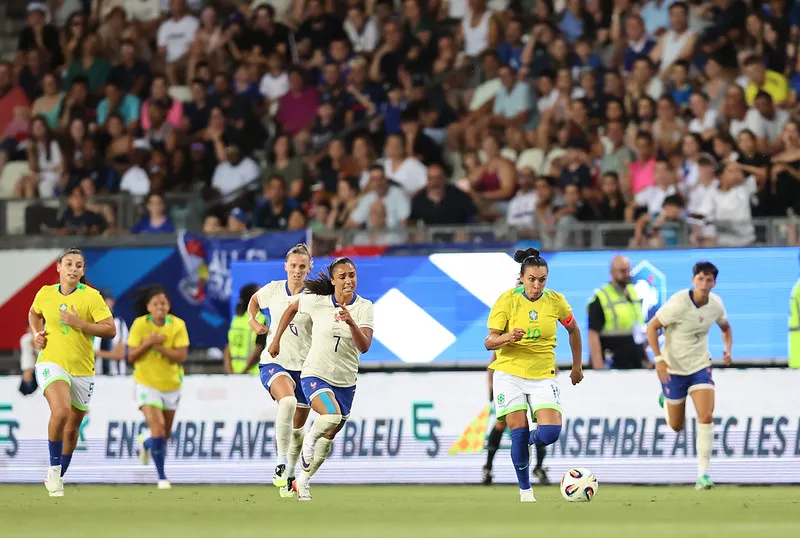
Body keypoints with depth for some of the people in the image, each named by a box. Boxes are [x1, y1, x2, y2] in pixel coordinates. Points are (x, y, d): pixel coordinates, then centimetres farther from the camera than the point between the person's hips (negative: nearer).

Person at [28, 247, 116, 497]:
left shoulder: (91, 296, -6)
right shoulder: (45, 294, 3)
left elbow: (110, 330, -10)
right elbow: (34, 313, 26)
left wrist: (79, 323, -19)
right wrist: (36, 334, 7)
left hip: (82, 370, 1)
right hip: (51, 363, -1)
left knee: (72, 427, 11)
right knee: (61, 411, -29)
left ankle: (58, 477, 33)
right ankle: (54, 467, -11)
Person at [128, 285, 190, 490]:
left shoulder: (178, 325, -9)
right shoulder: (140, 325, -11)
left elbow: (181, 356, -16)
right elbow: (131, 356, -9)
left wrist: (159, 346, -27)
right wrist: (147, 343, -25)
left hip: (171, 385, 3)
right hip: (147, 384, -3)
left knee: (165, 435, 13)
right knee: (158, 429, -17)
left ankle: (146, 443, 50)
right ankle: (162, 477, -5)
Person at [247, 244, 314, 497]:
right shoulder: (273, 289, 1)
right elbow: (254, 300, 23)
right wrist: (252, 320, 7)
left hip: (304, 365, 1)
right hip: (274, 362, -1)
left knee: (298, 427, 11)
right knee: (288, 400, -33)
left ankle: (290, 476, 32)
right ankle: (280, 463, -32)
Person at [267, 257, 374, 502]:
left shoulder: (364, 307, -8)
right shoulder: (316, 301, -9)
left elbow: (364, 346, -19)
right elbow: (292, 308, 13)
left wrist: (351, 322, -36)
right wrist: (276, 340, 15)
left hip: (346, 381, 3)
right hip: (316, 375, -3)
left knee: (328, 437, 12)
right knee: (332, 415, -32)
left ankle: (303, 481, 32)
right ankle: (309, 440, -1)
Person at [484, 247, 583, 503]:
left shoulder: (556, 301, -3)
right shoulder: (507, 300, -9)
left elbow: (573, 330, 16)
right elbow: (489, 342, -10)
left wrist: (577, 365, 20)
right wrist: (507, 338, -31)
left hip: (543, 374, 2)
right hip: (510, 373, -2)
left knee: (550, 433, -15)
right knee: (519, 432, -10)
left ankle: (527, 441, 22)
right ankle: (525, 491, 6)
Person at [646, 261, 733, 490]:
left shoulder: (715, 304, -6)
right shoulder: (678, 303, -21)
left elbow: (725, 327, 16)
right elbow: (652, 327, -15)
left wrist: (728, 349, -4)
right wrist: (659, 359, -24)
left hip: (700, 366, 3)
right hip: (673, 368, -3)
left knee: (706, 416, -16)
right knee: (676, 426, 10)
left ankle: (703, 474, -11)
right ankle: (665, 401, 47)